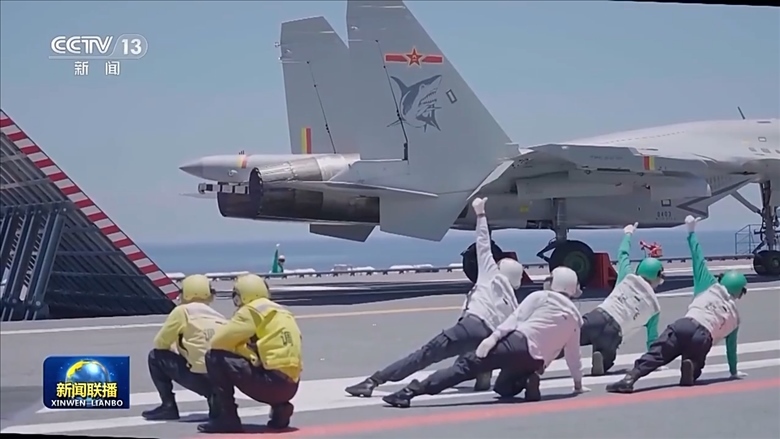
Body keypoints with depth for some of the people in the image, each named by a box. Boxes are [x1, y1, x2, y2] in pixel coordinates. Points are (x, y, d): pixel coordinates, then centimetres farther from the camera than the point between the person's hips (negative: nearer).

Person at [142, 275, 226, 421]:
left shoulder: (183, 310, 5)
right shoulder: (218, 317, 18)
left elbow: (160, 343, 10)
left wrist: (174, 350, 32)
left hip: (201, 376, -5)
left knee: (156, 357, 15)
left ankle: (168, 406, 12)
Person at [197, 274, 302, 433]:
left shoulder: (251, 311, -3)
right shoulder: (282, 312, 21)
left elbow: (217, 342, -3)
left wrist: (235, 347, 14)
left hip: (273, 382, -8)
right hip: (289, 385, 8)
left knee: (215, 358, 0)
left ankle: (228, 419, -2)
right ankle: (280, 408, 14)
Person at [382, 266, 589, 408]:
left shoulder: (540, 297, 13)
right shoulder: (575, 317, 25)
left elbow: (515, 318, -2)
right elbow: (573, 354, 30)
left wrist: (493, 337, -11)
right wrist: (578, 382, 43)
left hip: (519, 342, -4)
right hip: (535, 362, 4)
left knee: (467, 364, -10)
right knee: (502, 387, 29)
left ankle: (412, 391, -23)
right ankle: (527, 382, -6)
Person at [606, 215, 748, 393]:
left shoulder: (711, 286, 26)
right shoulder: (734, 316, 30)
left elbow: (698, 261, 22)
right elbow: (731, 346, 37)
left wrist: (691, 231, 29)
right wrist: (734, 371, 52)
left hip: (683, 325, 0)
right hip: (703, 338, 0)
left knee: (654, 355, -12)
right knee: (695, 369, 22)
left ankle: (630, 378, -36)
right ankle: (690, 366, -15)